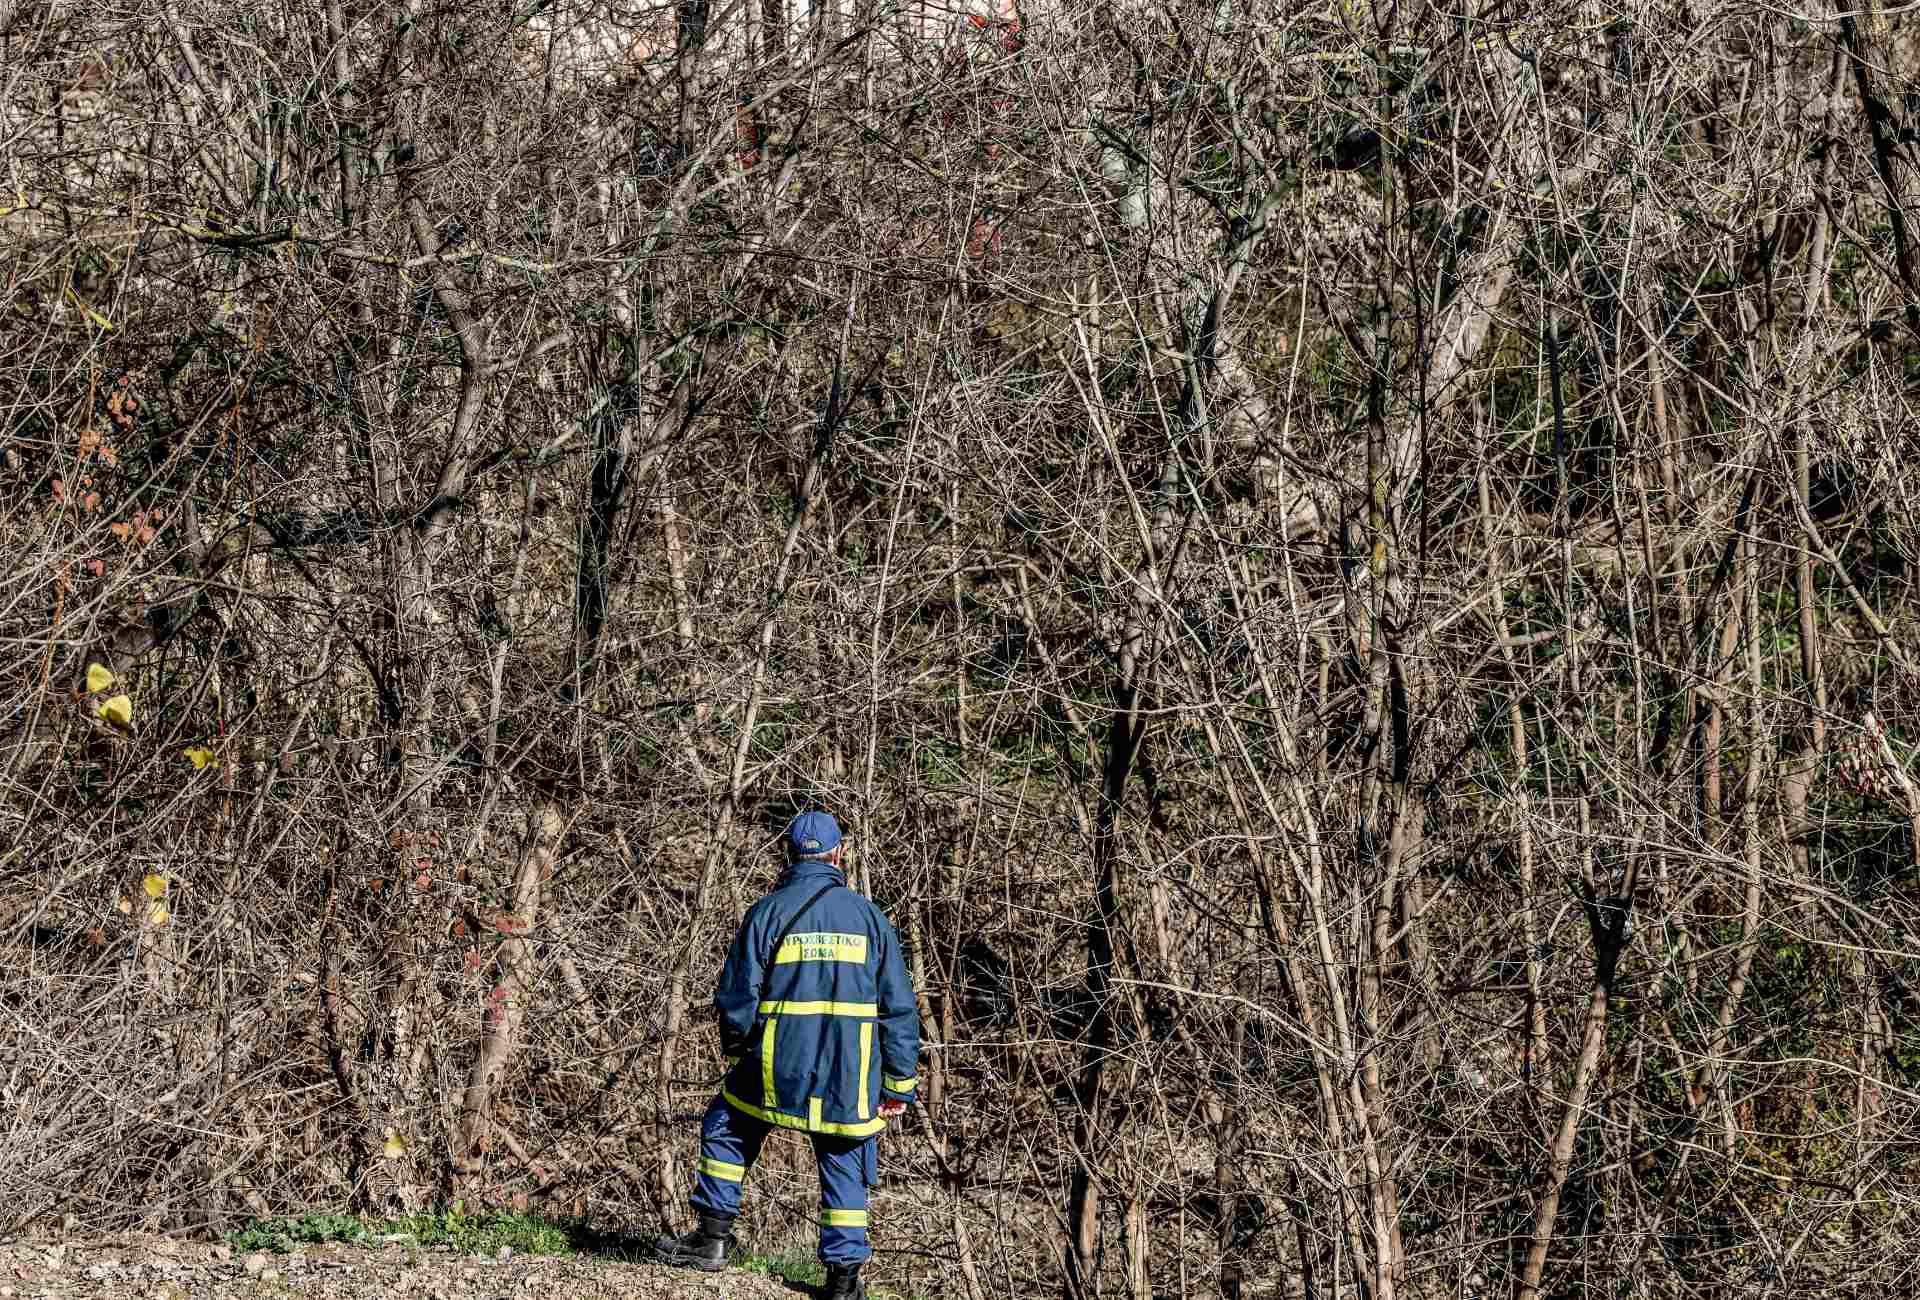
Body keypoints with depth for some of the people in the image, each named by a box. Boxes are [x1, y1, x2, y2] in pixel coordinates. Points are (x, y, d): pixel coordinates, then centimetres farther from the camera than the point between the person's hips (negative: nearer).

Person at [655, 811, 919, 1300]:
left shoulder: (769, 912, -2)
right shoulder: (868, 916, 4)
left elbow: (736, 997, -2)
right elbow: (899, 1007, 4)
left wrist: (736, 1049, 18)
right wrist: (898, 1085, 9)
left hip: (778, 1067, -1)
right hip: (851, 1076, 1)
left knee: (724, 1130, 20)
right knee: (845, 1167, 10)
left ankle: (713, 1236, 19)